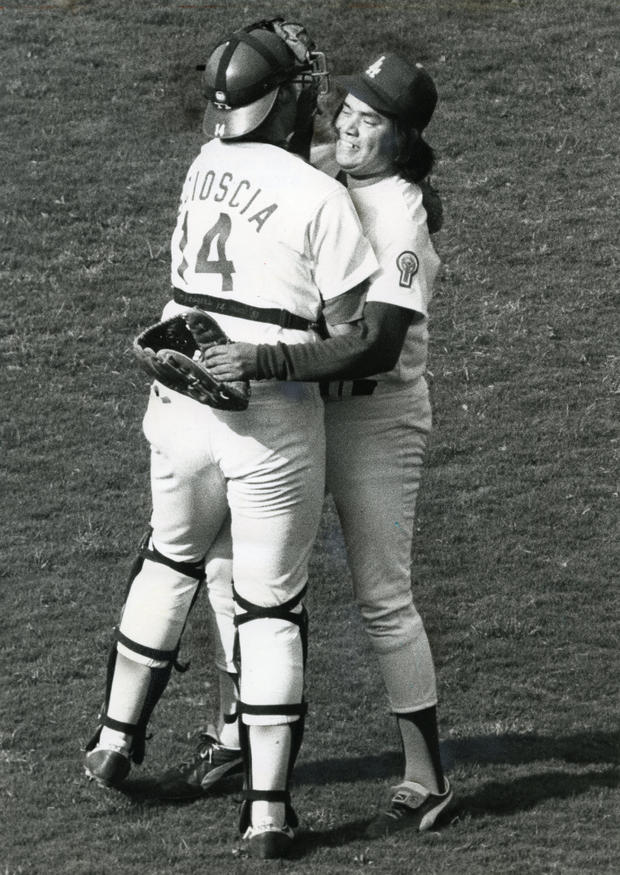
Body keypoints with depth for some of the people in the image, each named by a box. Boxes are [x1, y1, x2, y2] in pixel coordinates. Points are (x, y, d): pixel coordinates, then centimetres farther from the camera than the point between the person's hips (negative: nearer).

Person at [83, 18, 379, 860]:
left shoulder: (205, 167, 3)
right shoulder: (322, 199, -15)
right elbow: (351, 331, -8)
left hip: (180, 406, 5)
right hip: (273, 426, -5)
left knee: (170, 562, 28)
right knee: (273, 608, 6)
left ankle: (117, 738, 36)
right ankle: (268, 806, 8)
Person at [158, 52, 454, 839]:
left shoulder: (400, 218, -20)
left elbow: (377, 344, -32)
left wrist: (261, 361, -38)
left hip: (374, 416, -8)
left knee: (382, 597, -4)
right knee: (232, 562, 14)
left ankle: (427, 781, 5)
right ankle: (234, 736, 30)